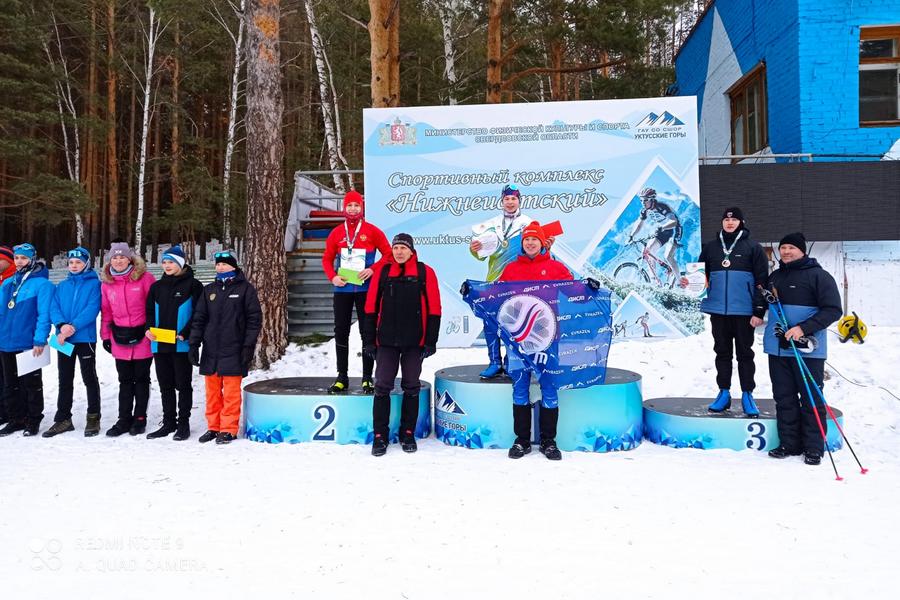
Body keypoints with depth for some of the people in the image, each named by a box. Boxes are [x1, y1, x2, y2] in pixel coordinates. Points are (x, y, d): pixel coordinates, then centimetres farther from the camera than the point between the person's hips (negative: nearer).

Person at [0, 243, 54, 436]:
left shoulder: (42, 284, -9)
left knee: (31, 384, 5)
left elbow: (44, 314, -15)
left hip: (28, 344, -6)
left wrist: (40, 340, -20)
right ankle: (16, 419, 26)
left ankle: (33, 420, 16)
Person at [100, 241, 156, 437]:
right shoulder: (106, 283, 6)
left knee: (141, 379, 8)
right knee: (125, 381, 11)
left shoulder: (144, 278, -7)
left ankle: (140, 418, 17)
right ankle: (124, 419, 18)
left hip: (142, 337, -4)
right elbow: (106, 311, 11)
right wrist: (105, 336, 9)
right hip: (120, 339, 4)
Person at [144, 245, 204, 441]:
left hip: (182, 345, -6)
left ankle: (183, 423, 11)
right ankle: (169, 422, 22)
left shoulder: (193, 285, -4)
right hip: (159, 344, 6)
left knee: (183, 385, 3)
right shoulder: (157, 287, 13)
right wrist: (149, 329, -1)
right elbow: (149, 311, 18)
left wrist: (185, 334, -17)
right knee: (165, 386, 12)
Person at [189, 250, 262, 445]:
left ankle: (229, 429, 7)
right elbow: (199, 319, 13)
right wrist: (194, 344, 4)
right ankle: (213, 427, 20)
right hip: (211, 350, 4)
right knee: (212, 391, 10)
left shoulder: (245, 288, 0)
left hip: (233, 350, -4)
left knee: (231, 392, -1)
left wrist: (248, 345, -9)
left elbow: (255, 319, -3)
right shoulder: (209, 290, 13)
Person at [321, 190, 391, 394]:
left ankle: (367, 378, 8)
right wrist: (332, 277, -6)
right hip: (342, 289, 3)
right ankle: (342, 377, 13)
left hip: (365, 288, -2)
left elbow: (388, 254, 1)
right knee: (341, 332, 5)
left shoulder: (372, 231, 1)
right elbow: (327, 258, 11)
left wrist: (373, 269, -12)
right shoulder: (336, 233, 8)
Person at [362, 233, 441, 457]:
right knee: (382, 387, 0)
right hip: (386, 340, 1)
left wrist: (431, 341, -6)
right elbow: (371, 308, 6)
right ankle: (380, 436, 9)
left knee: (411, 388, 8)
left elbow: (434, 309, -1)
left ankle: (408, 434, 21)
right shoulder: (383, 272, 5)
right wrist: (369, 340, 2)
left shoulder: (425, 272, 1)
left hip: (414, 342, -1)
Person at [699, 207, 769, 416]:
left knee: (744, 353, 6)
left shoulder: (753, 248, 0)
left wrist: (759, 311, -8)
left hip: (744, 311, -3)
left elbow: (761, 281, -2)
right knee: (722, 352, 10)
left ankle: (747, 395, 14)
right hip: (718, 309, 3)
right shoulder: (710, 247, 9)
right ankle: (724, 393, 19)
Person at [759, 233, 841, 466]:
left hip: (808, 349, -6)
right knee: (784, 398, 9)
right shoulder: (775, 276, 15)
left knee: (811, 400, 1)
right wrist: (758, 313, 13)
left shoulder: (819, 276, -5)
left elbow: (833, 310, -12)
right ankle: (789, 444, 18)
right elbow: (764, 302, 32)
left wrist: (804, 328, -21)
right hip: (777, 349, 6)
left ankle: (814, 448, 10)